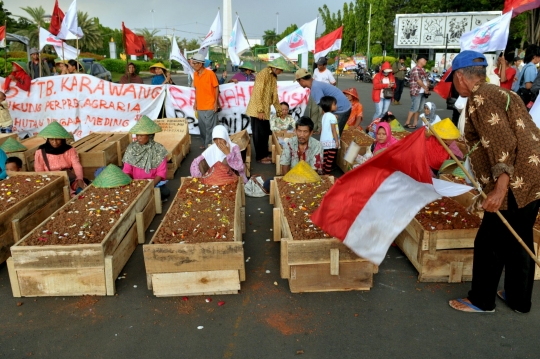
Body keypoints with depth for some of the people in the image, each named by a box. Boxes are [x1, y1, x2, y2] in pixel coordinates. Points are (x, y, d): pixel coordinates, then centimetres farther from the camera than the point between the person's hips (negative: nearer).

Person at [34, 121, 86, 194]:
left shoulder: (70, 150, 4)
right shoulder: (40, 152, 1)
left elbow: (77, 166, -10)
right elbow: (39, 172, 3)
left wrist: (80, 179, -31)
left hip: (70, 179, 1)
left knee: (83, 190, -28)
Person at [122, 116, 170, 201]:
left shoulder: (159, 149, -6)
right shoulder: (131, 148, 0)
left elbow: (161, 173, -7)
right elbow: (127, 171, 3)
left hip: (155, 183, -1)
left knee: (165, 192, -31)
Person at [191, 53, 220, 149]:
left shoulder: (210, 73, -11)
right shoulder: (195, 74, 7)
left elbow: (216, 88, -7)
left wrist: (216, 102, -11)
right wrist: (195, 102, 13)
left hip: (210, 105, -6)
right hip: (200, 106, 6)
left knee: (210, 127, -2)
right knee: (202, 126, 13)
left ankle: (210, 145, 7)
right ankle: (205, 143, 26)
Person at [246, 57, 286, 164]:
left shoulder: (273, 76, 12)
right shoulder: (263, 74, -15)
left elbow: (274, 94, 19)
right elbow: (258, 93, -20)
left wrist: (278, 109, 22)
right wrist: (260, 110, -23)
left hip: (265, 110, 9)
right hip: (258, 111, -9)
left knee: (265, 133, 13)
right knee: (259, 134, -1)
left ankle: (264, 155, 23)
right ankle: (260, 157, 9)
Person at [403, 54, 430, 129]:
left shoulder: (422, 69, 18)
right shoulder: (415, 69, -10)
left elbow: (425, 80, 17)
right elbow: (418, 80, -16)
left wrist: (427, 89, 2)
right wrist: (425, 88, -9)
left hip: (423, 92, 9)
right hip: (416, 92, -9)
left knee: (419, 108, 8)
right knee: (415, 108, -9)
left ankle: (415, 123, 14)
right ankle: (407, 123, -2)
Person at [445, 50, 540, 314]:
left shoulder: (480, 98, -12)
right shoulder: (498, 92, 17)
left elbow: (503, 144, -23)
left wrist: (500, 188, -27)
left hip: (517, 182, -10)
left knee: (489, 242, 3)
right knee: (518, 241, 19)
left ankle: (481, 300, 18)